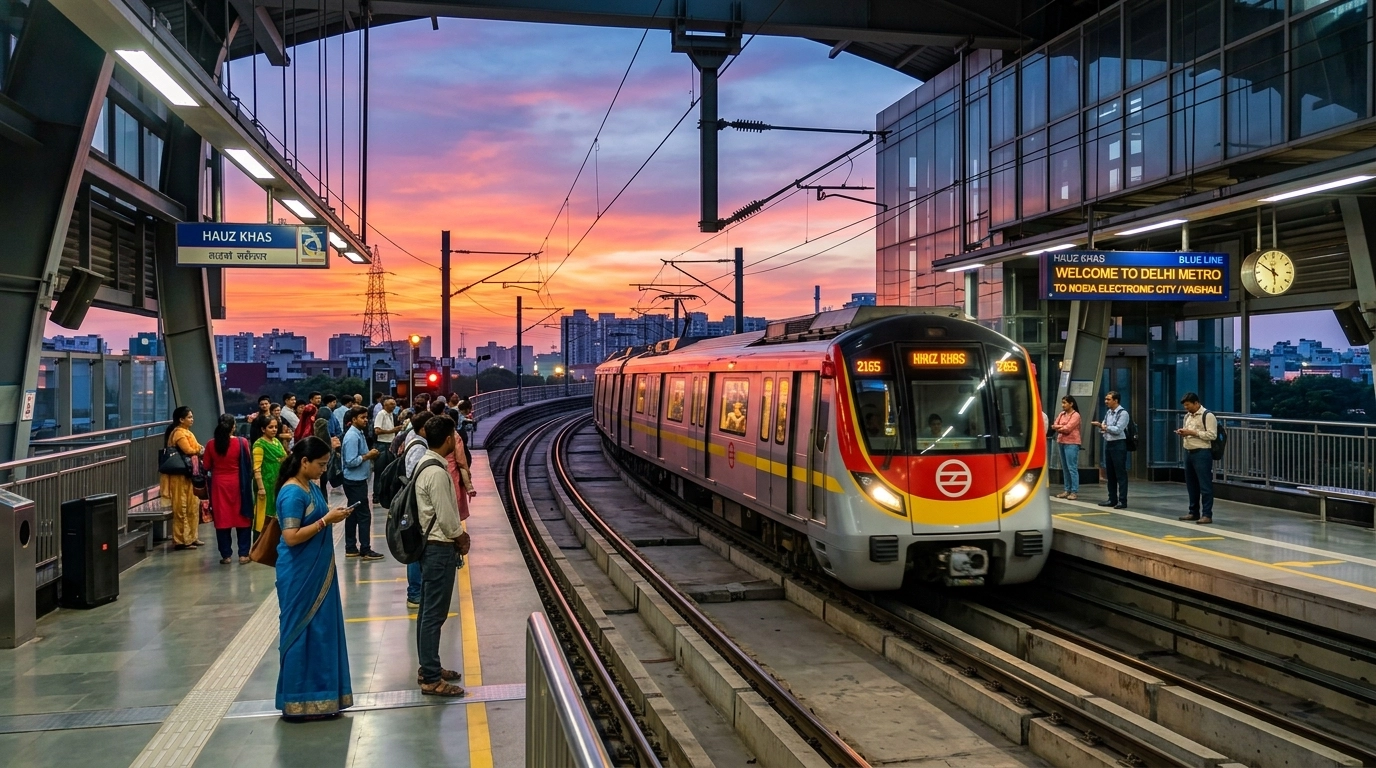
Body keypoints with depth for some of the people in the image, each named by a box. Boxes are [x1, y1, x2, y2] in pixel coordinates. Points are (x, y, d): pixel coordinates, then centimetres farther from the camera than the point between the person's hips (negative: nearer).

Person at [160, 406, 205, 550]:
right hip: (181, 475, -10)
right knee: (181, 508, -5)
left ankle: (191, 537, 21)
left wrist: (198, 450, -5)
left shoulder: (186, 432, 17)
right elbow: (188, 451, -22)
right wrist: (199, 450, -5)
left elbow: (194, 449, 15)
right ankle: (180, 540, 0)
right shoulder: (179, 433, -14)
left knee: (192, 506, 14)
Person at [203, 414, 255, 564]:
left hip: (219, 484, 1)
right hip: (237, 484, -1)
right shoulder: (242, 442, -10)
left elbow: (207, 467, 3)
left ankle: (226, 555, 10)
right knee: (242, 518, 7)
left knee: (222, 519, 8)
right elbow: (247, 464, -4)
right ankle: (243, 554, 6)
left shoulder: (211, 444, -4)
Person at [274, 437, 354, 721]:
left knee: (320, 630, 14)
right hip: (300, 575, -9)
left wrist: (332, 516, 6)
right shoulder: (292, 493, -19)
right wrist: (326, 520, -21)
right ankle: (298, 702, 10)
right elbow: (291, 537, -24)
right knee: (302, 633, 0)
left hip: (317, 571, 9)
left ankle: (317, 695, 24)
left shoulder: (312, 487, 9)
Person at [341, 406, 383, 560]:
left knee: (353, 514, 14)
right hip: (355, 482, -10)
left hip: (357, 480, 10)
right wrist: (367, 456, -15)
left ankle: (351, 548, 21)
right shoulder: (352, 436, -19)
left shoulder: (360, 434, 11)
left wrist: (370, 455, 2)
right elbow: (351, 461, -24)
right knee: (364, 515, -6)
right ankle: (365, 550, -1)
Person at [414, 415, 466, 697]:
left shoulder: (425, 464, 9)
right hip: (440, 548, -10)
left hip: (429, 544, 10)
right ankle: (432, 679, 2)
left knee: (428, 610, 17)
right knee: (435, 614, -4)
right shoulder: (437, 471, -22)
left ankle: (428, 667, 28)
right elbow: (445, 516, -21)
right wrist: (460, 536, -5)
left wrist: (454, 535, 12)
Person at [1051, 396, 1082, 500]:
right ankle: (1067, 490, 14)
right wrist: (1063, 427, -11)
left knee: (1072, 467, -8)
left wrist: (1057, 428, -1)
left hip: (1071, 443, -7)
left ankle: (1074, 491, -6)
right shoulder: (1061, 414, 15)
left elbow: (1067, 429, -16)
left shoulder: (1075, 415, -7)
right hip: (1061, 442, 7)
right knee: (1065, 468, 9)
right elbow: (1054, 426, 6)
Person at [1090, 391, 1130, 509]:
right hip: (1108, 444, 8)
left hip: (1118, 445, -8)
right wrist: (1100, 426, -7)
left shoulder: (1123, 413, -11)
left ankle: (1122, 501, -2)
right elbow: (1104, 428, 14)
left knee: (1120, 473, -5)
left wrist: (1105, 427, -13)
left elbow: (1118, 429, -19)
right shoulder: (1108, 413, 13)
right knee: (1110, 473, 12)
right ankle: (1112, 499, 19)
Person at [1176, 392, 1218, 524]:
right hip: (1188, 452, 9)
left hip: (1202, 453, -9)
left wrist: (1193, 432, -19)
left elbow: (1212, 435, -17)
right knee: (1191, 484, 14)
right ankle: (1194, 512, 23)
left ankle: (1207, 515, -1)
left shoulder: (1208, 416, -10)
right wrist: (1183, 433, 2)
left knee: (1205, 484, -4)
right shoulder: (1187, 416, 16)